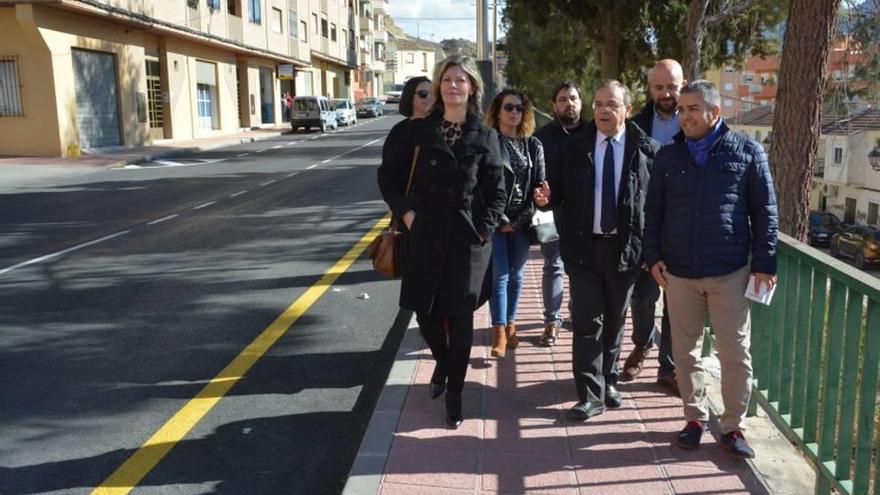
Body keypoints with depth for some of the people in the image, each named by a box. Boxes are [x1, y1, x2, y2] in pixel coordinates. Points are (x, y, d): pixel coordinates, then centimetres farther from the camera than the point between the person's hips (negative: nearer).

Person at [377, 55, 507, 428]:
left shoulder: (484, 137, 2)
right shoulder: (419, 130, 3)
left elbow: (497, 193, 4)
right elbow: (388, 174, 8)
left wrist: (483, 230, -6)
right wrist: (405, 212, -2)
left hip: (467, 239, -1)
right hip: (425, 234, 1)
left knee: (460, 317, 2)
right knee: (425, 310, 6)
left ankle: (454, 394, 16)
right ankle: (441, 364, 38)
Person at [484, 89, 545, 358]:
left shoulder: (534, 146, 7)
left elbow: (539, 188, 4)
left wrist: (519, 220, -6)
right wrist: (501, 220, -10)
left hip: (522, 222, 3)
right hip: (495, 221, -3)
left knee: (516, 275, 10)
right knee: (499, 275, -6)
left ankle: (510, 324, 22)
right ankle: (499, 331, -2)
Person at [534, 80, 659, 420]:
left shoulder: (646, 150, -2)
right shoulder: (575, 147, 4)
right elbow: (561, 191, 7)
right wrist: (547, 198, -16)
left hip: (625, 248, 0)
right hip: (584, 246, 0)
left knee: (614, 321, 14)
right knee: (586, 323, 0)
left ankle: (608, 381, 33)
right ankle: (591, 395, 7)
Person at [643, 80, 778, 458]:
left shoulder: (747, 152, 0)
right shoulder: (668, 156, 7)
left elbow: (764, 211, 1)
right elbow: (654, 211, 11)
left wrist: (764, 263, -2)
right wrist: (653, 256, 3)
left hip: (730, 272, -2)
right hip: (678, 271, 2)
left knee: (736, 353, 4)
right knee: (686, 352, 10)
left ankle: (733, 427, 19)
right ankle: (695, 417, 27)